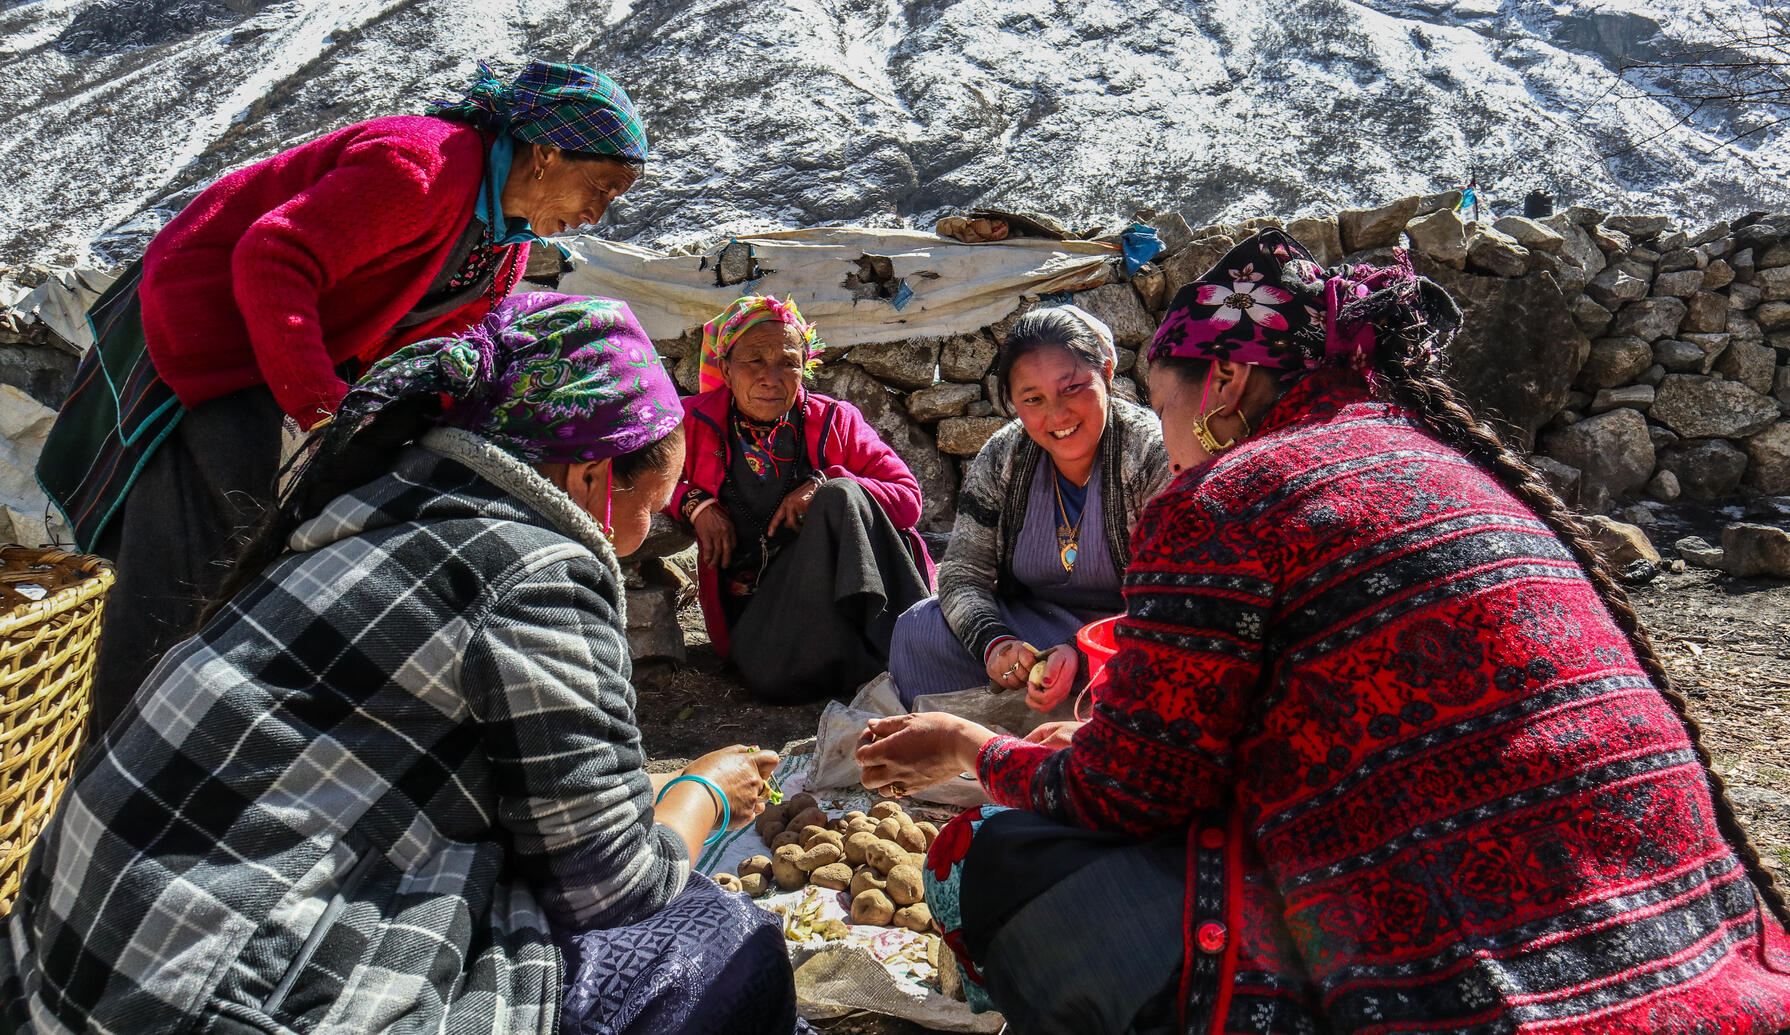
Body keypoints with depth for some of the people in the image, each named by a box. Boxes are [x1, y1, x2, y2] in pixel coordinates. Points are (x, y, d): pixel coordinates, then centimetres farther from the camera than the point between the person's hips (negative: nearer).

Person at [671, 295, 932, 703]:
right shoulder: (694, 423, 4)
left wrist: (830, 487, -16)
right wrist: (694, 503, -7)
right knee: (774, 675, -33)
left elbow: (908, 498, 2)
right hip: (750, 605, 0)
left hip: (832, 589, 1)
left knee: (840, 496, -27)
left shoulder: (834, 421, 5)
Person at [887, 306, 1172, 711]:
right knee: (918, 630, -16)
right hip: (1025, 625, 4)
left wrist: (1080, 652, -36)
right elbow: (962, 573, -4)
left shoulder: (1153, 455, -16)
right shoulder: (1001, 458, -4)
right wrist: (994, 642, -26)